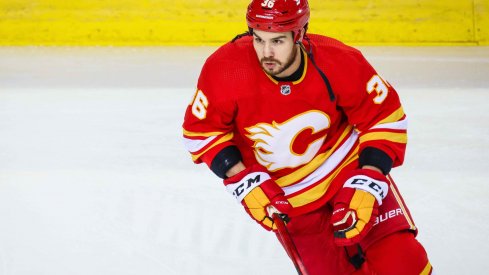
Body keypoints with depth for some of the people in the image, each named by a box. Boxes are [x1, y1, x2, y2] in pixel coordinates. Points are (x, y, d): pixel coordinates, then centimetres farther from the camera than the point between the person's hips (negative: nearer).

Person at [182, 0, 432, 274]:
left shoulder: (339, 62, -23)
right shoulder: (226, 69, -22)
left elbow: (385, 117, -12)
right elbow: (201, 129, -8)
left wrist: (366, 184, -21)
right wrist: (242, 180, -18)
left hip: (349, 168, 0)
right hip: (291, 197, 1)